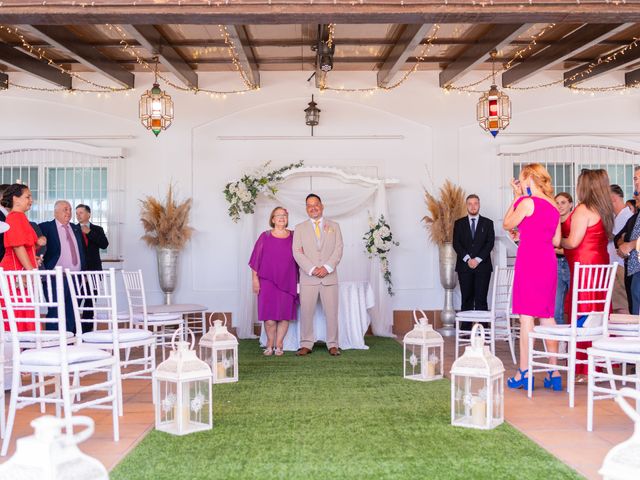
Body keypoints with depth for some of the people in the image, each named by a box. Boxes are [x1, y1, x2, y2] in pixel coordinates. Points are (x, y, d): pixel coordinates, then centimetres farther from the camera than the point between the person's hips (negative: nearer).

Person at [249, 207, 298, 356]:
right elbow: (256, 259, 4)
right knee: (269, 316, -4)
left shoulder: (294, 237, 8)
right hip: (268, 281, -1)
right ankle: (270, 344, 14)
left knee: (284, 315, 2)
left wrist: (299, 281, 3)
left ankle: (279, 345, 13)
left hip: (287, 282, 1)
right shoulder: (265, 237, 4)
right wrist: (255, 279, -1)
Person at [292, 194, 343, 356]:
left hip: (329, 276, 0)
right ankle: (306, 345, 7)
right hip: (308, 277, 0)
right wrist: (312, 269, -12)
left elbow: (338, 250, 4)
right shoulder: (299, 228, 10)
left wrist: (327, 267, -10)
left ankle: (333, 345, 8)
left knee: (332, 312, 1)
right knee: (306, 312, -2)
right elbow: (297, 252, 1)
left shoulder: (334, 226, 12)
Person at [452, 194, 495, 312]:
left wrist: (478, 259, -10)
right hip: (464, 266, 1)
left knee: (481, 299, -5)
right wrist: (467, 259, -10)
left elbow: (490, 243, 1)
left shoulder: (488, 223, 11)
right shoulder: (459, 223, 12)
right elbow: (456, 243, 3)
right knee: (467, 299, 0)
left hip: (482, 266, -1)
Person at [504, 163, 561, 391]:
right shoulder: (553, 206, 14)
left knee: (526, 315, -5)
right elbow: (556, 240, 15)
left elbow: (507, 224, 3)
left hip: (529, 259, -7)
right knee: (547, 315, 9)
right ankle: (554, 372, 9)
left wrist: (517, 197, 8)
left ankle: (524, 372, -4)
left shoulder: (527, 202, -8)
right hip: (548, 261, 7)